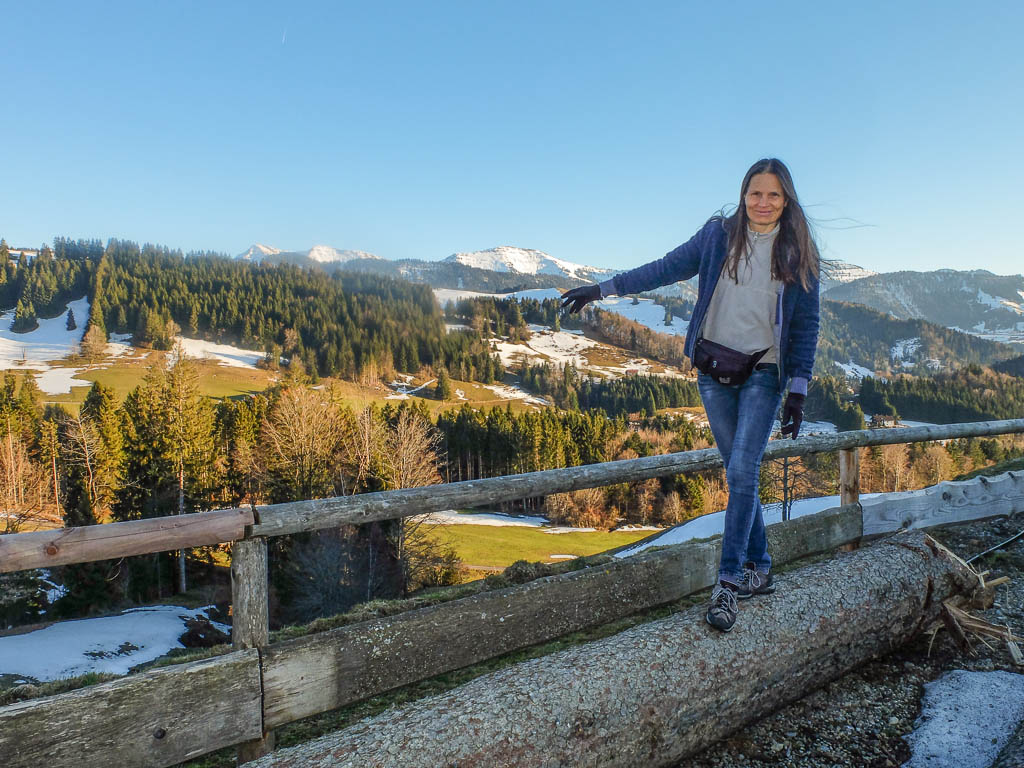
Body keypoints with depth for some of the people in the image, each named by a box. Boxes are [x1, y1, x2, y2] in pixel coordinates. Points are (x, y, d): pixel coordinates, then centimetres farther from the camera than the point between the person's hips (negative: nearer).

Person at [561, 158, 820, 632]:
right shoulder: (719, 235, 4)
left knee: (741, 473, -12)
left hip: (763, 374, -2)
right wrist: (602, 288, 3)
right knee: (741, 474, 7)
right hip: (714, 370, 2)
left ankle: (729, 583, -4)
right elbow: (666, 268, 7)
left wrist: (798, 392, -4)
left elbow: (806, 324, 2)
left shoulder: (798, 254, 2)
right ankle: (759, 570, 21)